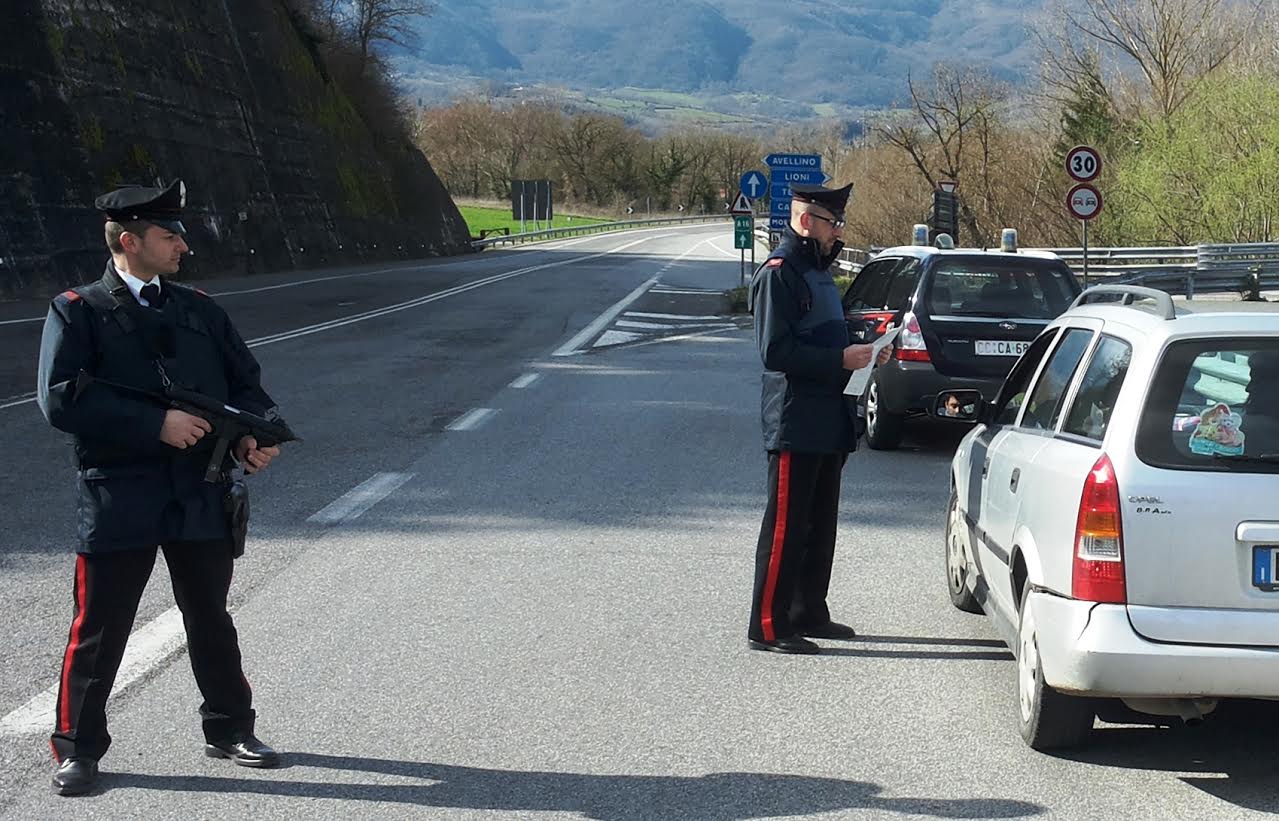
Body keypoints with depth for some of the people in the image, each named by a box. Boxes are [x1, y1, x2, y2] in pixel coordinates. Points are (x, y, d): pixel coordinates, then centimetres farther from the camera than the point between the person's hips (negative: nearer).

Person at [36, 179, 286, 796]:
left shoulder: (200, 310, 13)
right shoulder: (77, 312, -3)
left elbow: (245, 383, 16)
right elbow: (60, 398, -14)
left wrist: (254, 436, -7)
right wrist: (158, 424, -19)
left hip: (200, 496, 5)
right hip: (117, 497, -4)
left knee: (210, 618, 15)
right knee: (98, 628, 2)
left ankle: (229, 730, 30)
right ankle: (77, 749, 14)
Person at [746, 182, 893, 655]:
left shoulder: (817, 271, 18)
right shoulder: (778, 273, -13)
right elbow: (776, 351, -20)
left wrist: (863, 354, 7)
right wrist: (841, 359, -22)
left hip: (828, 423, 10)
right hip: (795, 425, -10)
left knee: (821, 525, 15)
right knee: (786, 527, -7)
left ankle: (809, 615, 25)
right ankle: (767, 626, -2)